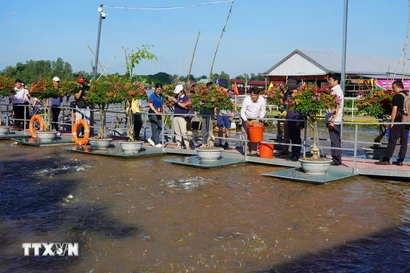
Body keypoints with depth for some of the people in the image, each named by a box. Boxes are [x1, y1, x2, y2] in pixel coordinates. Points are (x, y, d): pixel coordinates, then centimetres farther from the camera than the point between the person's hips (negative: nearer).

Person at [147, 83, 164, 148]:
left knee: (160, 127, 7)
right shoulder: (152, 96, -11)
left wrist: (162, 111, 11)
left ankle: (151, 139, 21)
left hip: (159, 113, 8)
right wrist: (156, 111, -28)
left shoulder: (161, 95, 13)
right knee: (155, 128, -6)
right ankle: (157, 143, -5)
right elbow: (150, 105, -18)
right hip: (153, 113, -8)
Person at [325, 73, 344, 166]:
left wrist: (332, 120, -22)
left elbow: (337, 107, -18)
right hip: (331, 120, 9)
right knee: (335, 140, 12)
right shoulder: (333, 90, 16)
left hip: (334, 121, -9)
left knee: (335, 141, -5)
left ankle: (336, 160, -1)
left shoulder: (337, 91, -13)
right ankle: (337, 159, 18)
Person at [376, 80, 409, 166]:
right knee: (404, 142, 7)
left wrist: (391, 122, -9)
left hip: (398, 122, -6)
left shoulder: (397, 96, -10)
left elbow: (394, 110, -13)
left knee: (392, 141, -1)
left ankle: (386, 159, 2)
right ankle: (400, 160, 9)